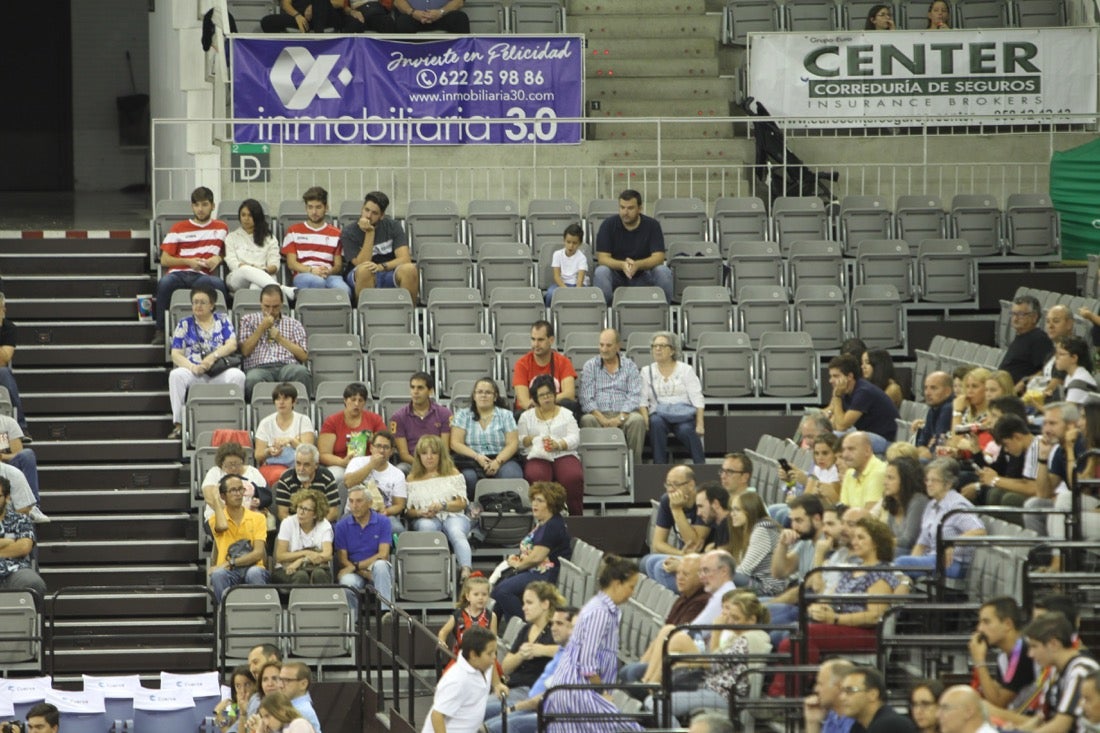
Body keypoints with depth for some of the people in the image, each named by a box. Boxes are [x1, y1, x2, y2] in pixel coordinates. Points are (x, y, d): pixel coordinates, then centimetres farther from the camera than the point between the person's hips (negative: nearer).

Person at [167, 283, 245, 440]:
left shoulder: (223, 320, 16)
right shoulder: (184, 324, 15)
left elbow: (232, 345, 2)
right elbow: (176, 354, 6)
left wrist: (213, 356, -16)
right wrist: (192, 367, -14)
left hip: (219, 374, -1)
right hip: (195, 373, 1)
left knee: (237, 375, -33)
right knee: (176, 375, -32)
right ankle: (178, 425, -31)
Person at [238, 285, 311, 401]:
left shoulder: (294, 324, 23)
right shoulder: (249, 320, 24)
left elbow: (304, 356, 12)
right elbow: (244, 351, 10)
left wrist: (280, 339, 5)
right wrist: (262, 328, 6)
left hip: (287, 367, 1)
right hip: (260, 368, -1)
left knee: (301, 372, -37)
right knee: (253, 379, -40)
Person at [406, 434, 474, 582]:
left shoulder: (453, 474, 16)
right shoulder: (413, 479, 18)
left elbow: (462, 503, 7)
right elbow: (408, 510, 12)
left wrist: (442, 506, -12)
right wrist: (420, 513, -11)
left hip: (453, 516, 0)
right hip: (426, 519, 0)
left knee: (457, 533, -36)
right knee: (426, 527, -37)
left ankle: (466, 570, -56)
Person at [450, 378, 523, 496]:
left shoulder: (505, 415, 14)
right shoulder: (463, 415, 14)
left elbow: (513, 443, 4)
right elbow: (455, 443, 3)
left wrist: (498, 461, -15)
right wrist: (477, 457, -13)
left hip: (502, 459, 0)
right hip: (471, 462, 0)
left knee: (511, 474, -34)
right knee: (469, 477, -36)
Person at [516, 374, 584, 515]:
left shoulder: (566, 414, 19)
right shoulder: (527, 416, 21)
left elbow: (574, 438, 5)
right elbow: (519, 440, 11)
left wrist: (558, 444, -13)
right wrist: (531, 440, -10)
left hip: (564, 455, 0)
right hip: (537, 456, 0)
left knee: (573, 477, -34)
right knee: (534, 476, -37)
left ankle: (576, 518, -25)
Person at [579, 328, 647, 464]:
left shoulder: (629, 366, 13)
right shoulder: (590, 366, 13)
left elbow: (634, 396, 2)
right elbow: (586, 399, 2)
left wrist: (620, 418, -16)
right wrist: (602, 419, -16)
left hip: (623, 414, 0)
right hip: (599, 414, 0)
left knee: (637, 420, -33)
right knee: (587, 420, -34)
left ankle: (635, 467, -25)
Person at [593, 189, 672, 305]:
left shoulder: (652, 225, -5)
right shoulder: (608, 225, -6)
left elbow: (658, 257, -13)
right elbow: (602, 258, -12)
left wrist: (637, 265, -34)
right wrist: (622, 265, -34)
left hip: (643, 276, 1)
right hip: (616, 276, -1)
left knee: (663, 272, -27)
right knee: (601, 272, -32)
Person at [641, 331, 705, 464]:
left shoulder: (686, 370, 9)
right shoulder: (647, 372, 15)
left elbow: (697, 399, 2)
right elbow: (642, 400, 7)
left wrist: (700, 424, -10)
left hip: (683, 413, -1)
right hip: (659, 414, 1)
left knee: (686, 430, -35)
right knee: (656, 423, -35)